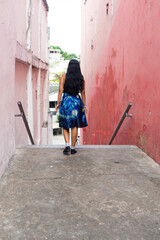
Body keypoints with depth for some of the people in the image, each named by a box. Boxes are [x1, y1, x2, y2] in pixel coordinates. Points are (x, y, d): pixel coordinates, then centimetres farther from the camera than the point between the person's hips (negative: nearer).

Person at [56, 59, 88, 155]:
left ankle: (67, 144, -4)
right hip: (77, 101, 1)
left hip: (65, 101, -1)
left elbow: (61, 90, -5)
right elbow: (83, 92, 5)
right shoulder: (81, 78, 4)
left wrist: (58, 102, -1)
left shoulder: (64, 76, -1)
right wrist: (84, 105, 10)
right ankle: (73, 147, 11)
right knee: (74, 125, 6)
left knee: (65, 125, 10)